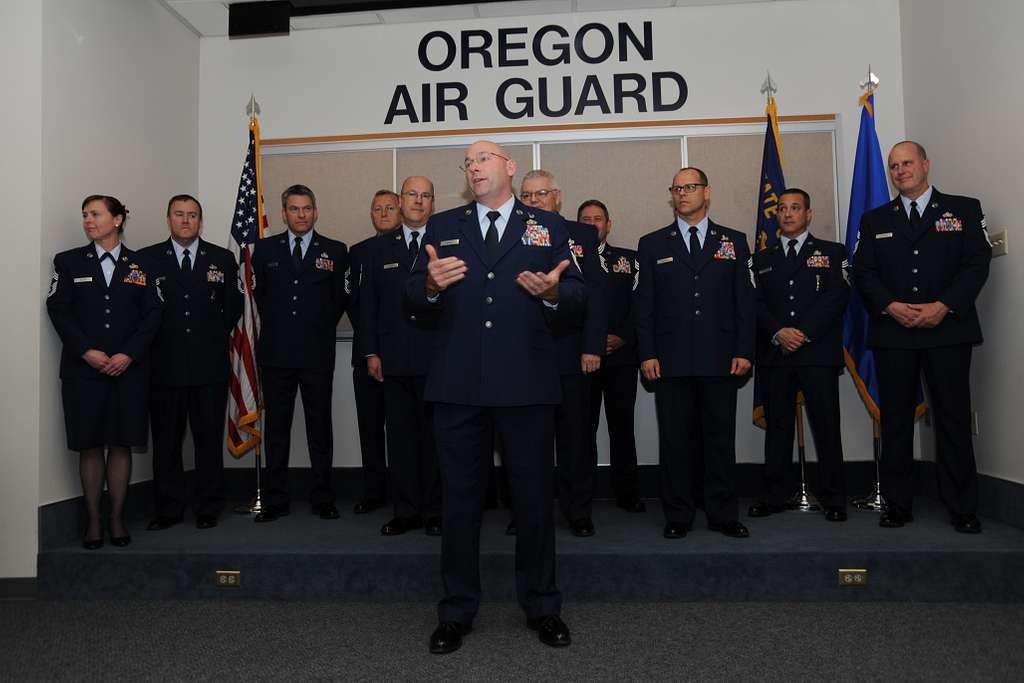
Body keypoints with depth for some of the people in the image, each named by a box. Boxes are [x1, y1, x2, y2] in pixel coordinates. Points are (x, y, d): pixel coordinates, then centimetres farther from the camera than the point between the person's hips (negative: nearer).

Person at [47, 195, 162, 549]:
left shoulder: (140, 265, 7)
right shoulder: (68, 262, 8)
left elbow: (152, 314, 1)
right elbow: (59, 310, 1)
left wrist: (129, 354, -11)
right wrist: (86, 351, -11)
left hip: (129, 370, 0)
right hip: (83, 370, 0)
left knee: (121, 443, 4)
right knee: (90, 445, 4)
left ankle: (117, 517, 14)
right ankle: (93, 519, 14)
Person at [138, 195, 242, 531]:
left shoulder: (223, 259, 7)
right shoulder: (147, 258, 6)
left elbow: (234, 306, 11)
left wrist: (214, 338, 7)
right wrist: (156, 343, 1)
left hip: (210, 365, 0)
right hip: (164, 365, 0)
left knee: (209, 439, 5)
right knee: (166, 441, 6)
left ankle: (209, 508, 17)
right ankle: (168, 509, 18)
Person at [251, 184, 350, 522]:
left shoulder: (335, 251, 5)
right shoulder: (265, 249, 9)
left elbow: (341, 298, 9)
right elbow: (259, 293, 15)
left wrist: (320, 328, 8)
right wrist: (275, 326, 12)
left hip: (317, 353, -1)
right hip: (276, 352, 1)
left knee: (319, 425, 5)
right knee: (276, 427, 7)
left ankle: (323, 498, 15)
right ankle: (275, 500, 15)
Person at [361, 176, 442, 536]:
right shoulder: (379, 249, 13)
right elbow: (367, 303, 11)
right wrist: (370, 352, 3)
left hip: (435, 357, -2)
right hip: (394, 359, 2)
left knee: (434, 435, 2)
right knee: (399, 435, 6)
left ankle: (433, 510, 13)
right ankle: (406, 510, 16)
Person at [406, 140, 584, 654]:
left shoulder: (548, 226, 9)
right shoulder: (442, 226, 12)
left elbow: (576, 297, 3)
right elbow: (412, 297, 5)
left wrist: (553, 292, -19)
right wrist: (432, 284, -17)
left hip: (527, 385, -1)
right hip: (458, 385, 1)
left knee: (534, 497, 10)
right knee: (459, 499, 10)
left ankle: (541, 606, 29)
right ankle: (457, 611, 26)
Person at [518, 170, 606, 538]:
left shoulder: (582, 235, 7)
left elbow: (596, 295, 2)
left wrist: (592, 348, -6)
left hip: (570, 354, -1)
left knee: (575, 434, 6)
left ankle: (579, 511, 18)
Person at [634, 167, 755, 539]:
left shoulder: (734, 241, 11)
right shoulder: (652, 244, 10)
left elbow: (745, 300, 7)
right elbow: (643, 303, 5)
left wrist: (744, 351, -2)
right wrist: (647, 354, -4)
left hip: (721, 361, 1)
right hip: (670, 361, 0)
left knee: (720, 439, 6)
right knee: (674, 440, 4)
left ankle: (723, 515, 18)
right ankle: (678, 516, 15)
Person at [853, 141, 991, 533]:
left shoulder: (964, 209, 10)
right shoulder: (874, 220, 15)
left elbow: (977, 263, 0)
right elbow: (862, 272, 5)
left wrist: (943, 306, -14)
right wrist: (891, 306, -11)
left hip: (948, 330, -1)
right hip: (892, 334, 2)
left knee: (954, 419, 1)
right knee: (895, 421, 4)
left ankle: (963, 508, 10)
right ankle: (898, 504, 13)